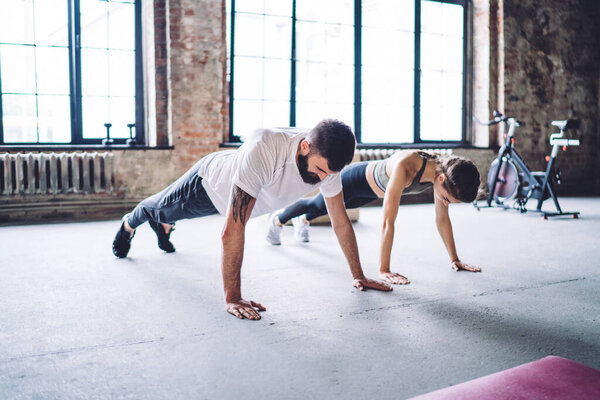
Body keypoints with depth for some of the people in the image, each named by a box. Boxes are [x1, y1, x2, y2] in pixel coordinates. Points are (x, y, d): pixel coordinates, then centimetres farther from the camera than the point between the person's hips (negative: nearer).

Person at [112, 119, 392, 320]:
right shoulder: (263, 151, -52)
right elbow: (233, 230, -50)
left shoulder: (327, 161, -32)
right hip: (210, 183, -5)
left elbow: (341, 221, -19)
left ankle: (163, 226, 72)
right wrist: (232, 298, -47)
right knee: (158, 208, 29)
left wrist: (359, 276, -17)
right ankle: (129, 225, 63)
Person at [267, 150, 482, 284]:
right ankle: (278, 220, 55)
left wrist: (454, 260, -13)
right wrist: (384, 270, -45)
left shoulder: (442, 169, -27)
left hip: (373, 188, 6)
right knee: (319, 205, 23)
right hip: (356, 179, -6)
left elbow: (442, 219, -16)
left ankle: (303, 220, 67)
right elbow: (388, 221, -47)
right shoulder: (405, 168, -48)